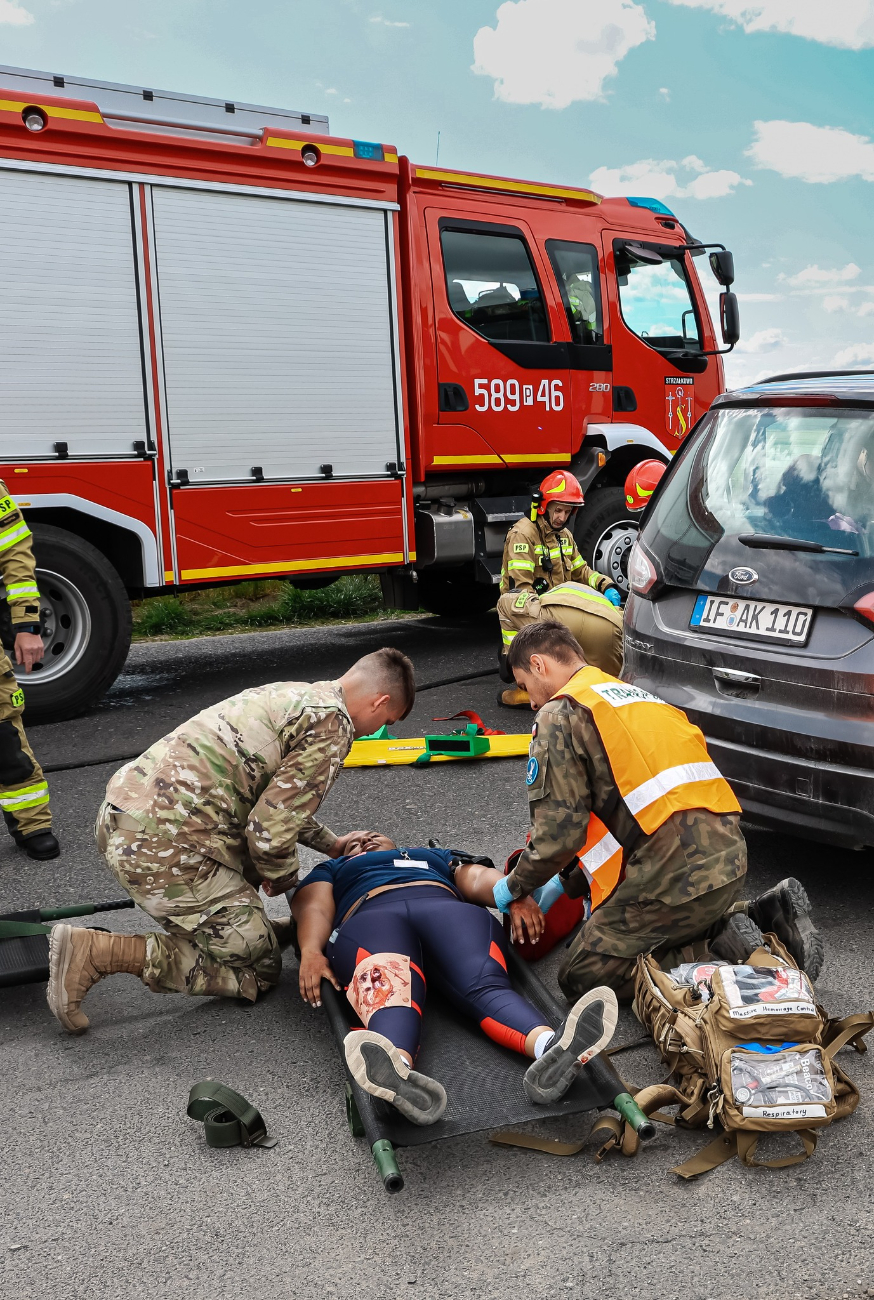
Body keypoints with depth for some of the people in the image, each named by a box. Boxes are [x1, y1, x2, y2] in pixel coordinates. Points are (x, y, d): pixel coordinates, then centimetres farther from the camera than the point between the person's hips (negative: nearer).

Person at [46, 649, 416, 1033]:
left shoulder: (290, 694, 18)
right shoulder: (331, 726, -10)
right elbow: (270, 828, -14)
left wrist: (330, 843, 38)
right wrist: (283, 877, 7)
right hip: (164, 848, -11)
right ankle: (99, 953, -6)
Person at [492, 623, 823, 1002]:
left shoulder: (560, 713, -2)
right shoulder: (637, 695, 26)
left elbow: (560, 831, -9)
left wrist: (513, 890, 10)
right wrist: (568, 881, 34)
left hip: (677, 870, -9)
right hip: (730, 853, 9)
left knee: (581, 978, 5)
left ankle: (722, 949, -6)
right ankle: (765, 914, 15)